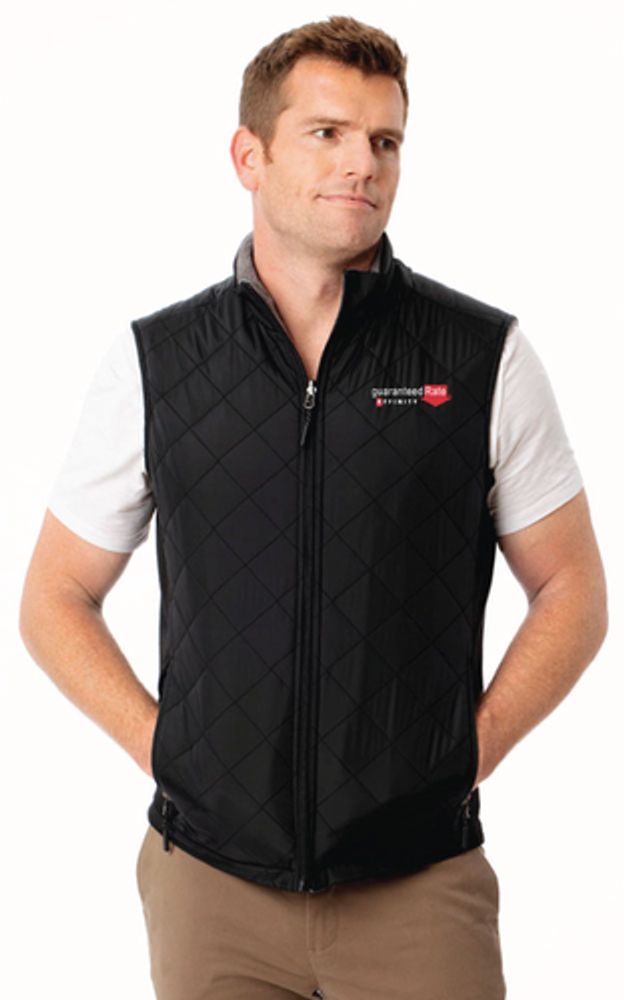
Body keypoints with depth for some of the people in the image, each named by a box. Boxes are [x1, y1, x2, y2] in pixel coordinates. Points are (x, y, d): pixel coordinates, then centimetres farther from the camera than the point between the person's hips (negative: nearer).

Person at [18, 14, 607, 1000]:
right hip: (211, 882, 1)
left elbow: (572, 593, 6)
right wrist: (162, 747, -2)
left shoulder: (487, 357, -1)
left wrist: (470, 751, -4)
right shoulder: (152, 363, 1)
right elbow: (54, 599, 9)